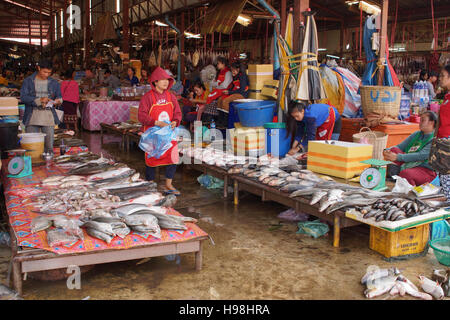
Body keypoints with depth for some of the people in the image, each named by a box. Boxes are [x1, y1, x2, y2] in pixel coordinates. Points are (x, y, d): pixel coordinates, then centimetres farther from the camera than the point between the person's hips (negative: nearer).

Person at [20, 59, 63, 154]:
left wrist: (58, 100, -11)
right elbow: (23, 97, -5)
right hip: (32, 117, -1)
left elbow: (59, 97, 15)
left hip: (48, 116, 2)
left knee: (49, 146, 0)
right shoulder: (28, 81, 5)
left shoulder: (54, 83, 13)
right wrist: (39, 100, -18)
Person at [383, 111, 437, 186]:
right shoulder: (416, 134, 15)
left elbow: (421, 156, -23)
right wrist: (387, 150, -13)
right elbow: (400, 147, 11)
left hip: (426, 170, -7)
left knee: (405, 173, -38)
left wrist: (397, 157, -32)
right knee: (394, 149, -12)